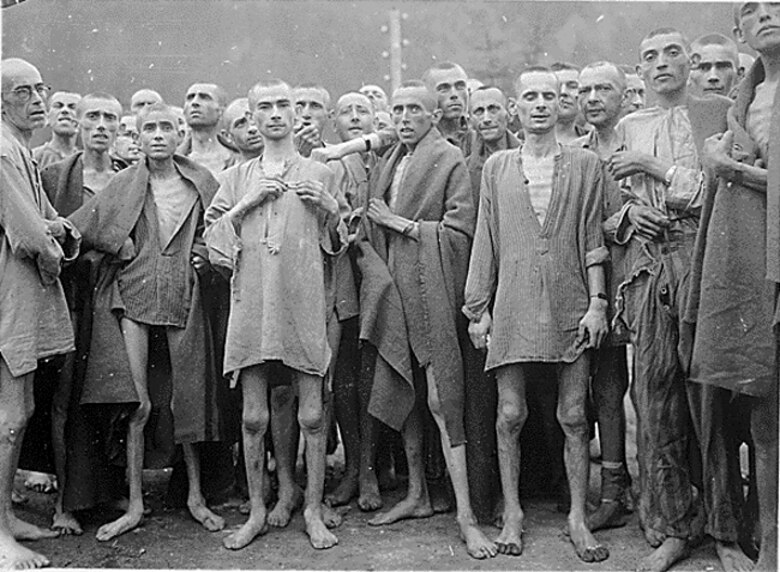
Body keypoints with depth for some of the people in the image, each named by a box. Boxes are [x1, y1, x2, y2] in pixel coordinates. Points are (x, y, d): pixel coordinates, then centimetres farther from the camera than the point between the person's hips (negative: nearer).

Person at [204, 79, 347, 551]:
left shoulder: (320, 174, 9)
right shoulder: (237, 177, 14)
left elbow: (337, 245, 12)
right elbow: (211, 236, 7)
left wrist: (330, 208, -6)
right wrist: (246, 203, -5)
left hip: (303, 306, -1)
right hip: (251, 305, 2)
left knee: (312, 415, 1)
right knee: (254, 417, 5)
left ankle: (313, 511, 16)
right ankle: (257, 512, 20)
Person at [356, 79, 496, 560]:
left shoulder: (450, 160, -3)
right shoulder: (388, 162, 16)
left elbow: (461, 230, -12)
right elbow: (369, 231, 17)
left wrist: (401, 224, -9)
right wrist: (378, 273, 0)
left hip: (431, 291, -6)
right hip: (392, 291, 7)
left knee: (441, 398, -9)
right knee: (404, 393, 12)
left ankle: (465, 514, -3)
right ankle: (418, 495, 26)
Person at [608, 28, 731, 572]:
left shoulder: (721, 110, 7)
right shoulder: (629, 126, 20)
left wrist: (658, 168, -5)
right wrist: (629, 213, 1)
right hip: (648, 264, 3)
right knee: (654, 391, -1)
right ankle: (671, 527, 10)